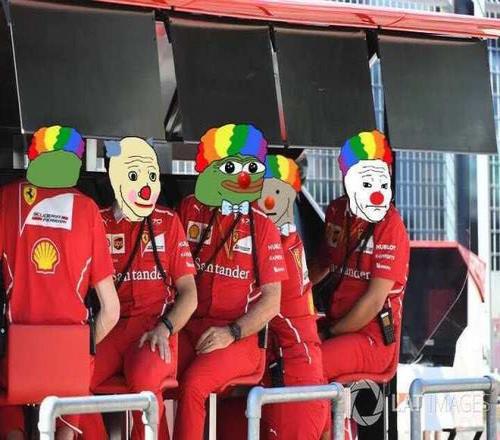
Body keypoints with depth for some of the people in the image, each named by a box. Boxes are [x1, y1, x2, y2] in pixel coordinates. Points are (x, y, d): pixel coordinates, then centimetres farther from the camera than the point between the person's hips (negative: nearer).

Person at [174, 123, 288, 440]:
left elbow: (271, 300, 2)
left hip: (239, 337, -2)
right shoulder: (189, 211, 10)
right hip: (188, 328, 2)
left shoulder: (262, 227, 4)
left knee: (193, 384, -30)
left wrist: (232, 332, -12)